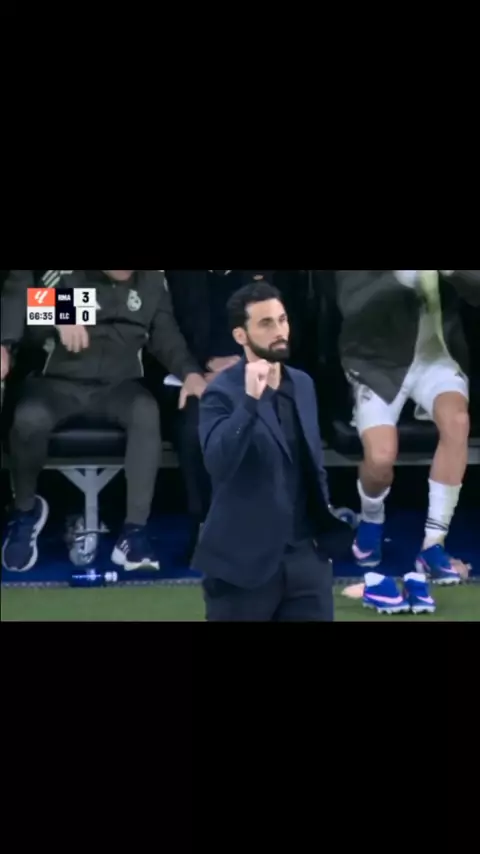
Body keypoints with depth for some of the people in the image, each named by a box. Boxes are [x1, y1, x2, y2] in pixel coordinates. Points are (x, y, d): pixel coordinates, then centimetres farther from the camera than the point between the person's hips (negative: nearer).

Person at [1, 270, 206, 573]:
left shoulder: (152, 281, 8)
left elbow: (166, 335, 8)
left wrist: (190, 372, -12)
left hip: (117, 385, 2)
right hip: (59, 382, -2)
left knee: (147, 411, -32)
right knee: (29, 419, -34)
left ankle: (134, 531, -29)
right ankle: (26, 511, -4)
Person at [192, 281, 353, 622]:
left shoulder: (302, 384, 10)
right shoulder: (223, 392, -10)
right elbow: (217, 463, -26)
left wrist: (323, 524, 14)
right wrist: (250, 400, -31)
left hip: (305, 554, 5)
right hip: (245, 559, -5)